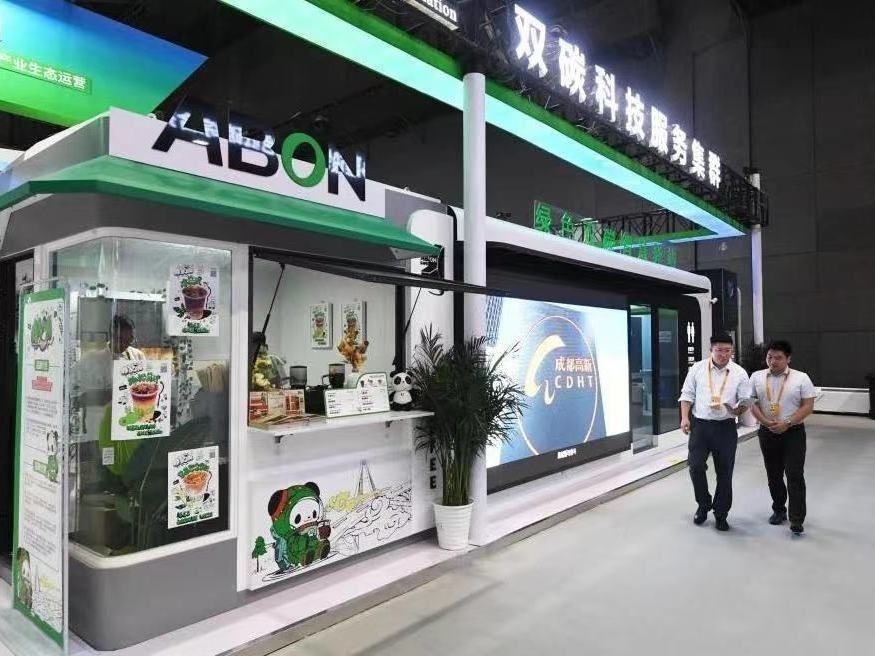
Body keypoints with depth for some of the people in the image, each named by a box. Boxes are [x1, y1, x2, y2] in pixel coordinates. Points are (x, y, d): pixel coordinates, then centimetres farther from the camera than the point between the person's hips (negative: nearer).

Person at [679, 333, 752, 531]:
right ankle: (703, 504, 21)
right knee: (695, 467, -4)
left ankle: (721, 514, 23)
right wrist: (685, 418, -7)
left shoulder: (739, 373, 1)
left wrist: (738, 409, -17)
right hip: (700, 425, 0)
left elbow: (745, 401, 5)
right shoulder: (697, 369, 2)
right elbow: (687, 395, 4)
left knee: (724, 472, 7)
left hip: (725, 428, 0)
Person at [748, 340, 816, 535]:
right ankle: (779, 510, 28)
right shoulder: (757, 377, 2)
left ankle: (797, 519, -1)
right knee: (773, 475, 13)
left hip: (793, 433, -3)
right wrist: (766, 422, -12)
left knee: (795, 476, -6)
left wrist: (787, 424, -17)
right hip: (767, 432, 3)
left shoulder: (801, 378, -5)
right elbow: (752, 403, 2)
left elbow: (808, 406, -7)